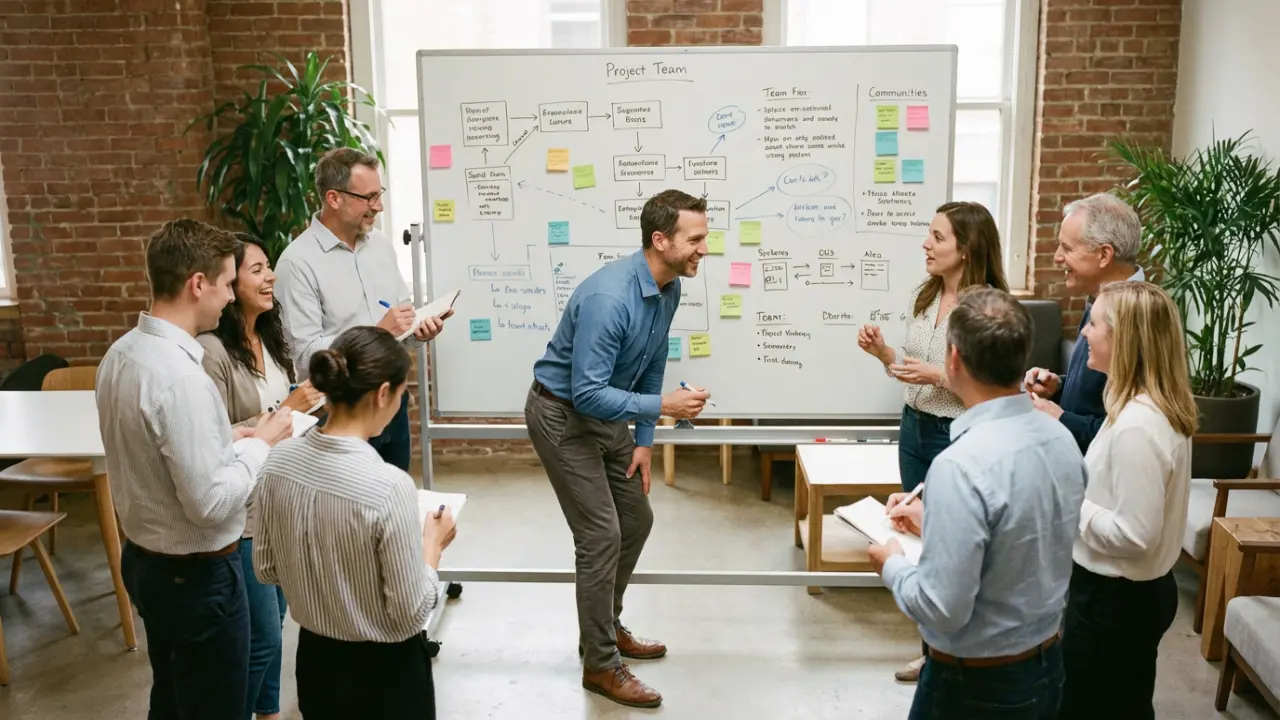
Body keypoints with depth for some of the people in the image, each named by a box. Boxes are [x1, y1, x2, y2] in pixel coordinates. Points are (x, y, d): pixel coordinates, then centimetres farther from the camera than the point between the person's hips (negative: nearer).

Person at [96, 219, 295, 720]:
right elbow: (210, 502, -27)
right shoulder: (180, 378, -29)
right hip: (196, 575, -9)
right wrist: (259, 442, -14)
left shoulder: (122, 353, 0)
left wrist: (229, 438, 4)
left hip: (146, 559, 9)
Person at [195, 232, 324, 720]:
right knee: (261, 635, 1)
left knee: (273, 618, 21)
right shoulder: (211, 350, -21)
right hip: (242, 511, -8)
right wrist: (284, 411, -23)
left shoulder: (269, 338, 5)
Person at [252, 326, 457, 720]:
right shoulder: (389, 486, -27)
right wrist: (432, 545, -5)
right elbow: (410, 615, -19)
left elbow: (266, 569, 5)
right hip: (385, 671, -5)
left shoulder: (279, 461, -8)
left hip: (315, 659, 6)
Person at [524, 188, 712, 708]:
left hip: (606, 412, 9)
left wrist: (644, 439, 4)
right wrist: (663, 406, -34)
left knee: (637, 519, 14)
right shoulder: (609, 298, -32)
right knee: (601, 535, -8)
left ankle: (607, 627, 33)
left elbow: (651, 366, 6)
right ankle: (599, 664, 8)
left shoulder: (669, 289, -5)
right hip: (563, 414, -9)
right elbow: (587, 394, -32)